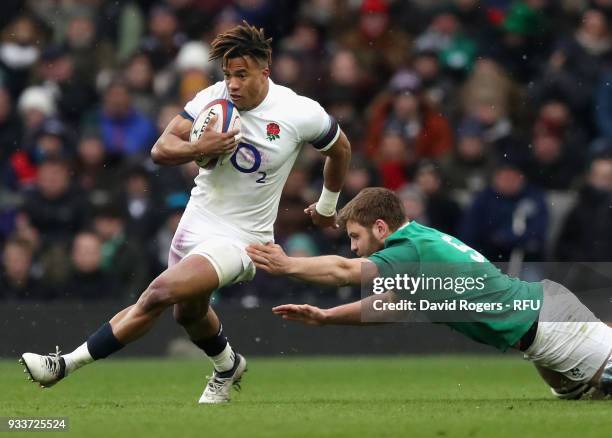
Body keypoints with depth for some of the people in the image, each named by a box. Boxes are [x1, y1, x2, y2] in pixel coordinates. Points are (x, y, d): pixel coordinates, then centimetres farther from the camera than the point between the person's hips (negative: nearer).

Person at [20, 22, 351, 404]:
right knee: (188, 311, 24)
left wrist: (327, 206, 21)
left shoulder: (301, 113, -13)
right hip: (197, 220, 6)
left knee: (161, 292, -23)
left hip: (240, 238, -6)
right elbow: (161, 150, -8)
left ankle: (68, 364, -20)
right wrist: (198, 149, -30)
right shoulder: (213, 98, -7)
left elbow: (341, 148, 7)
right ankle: (228, 366, 56)